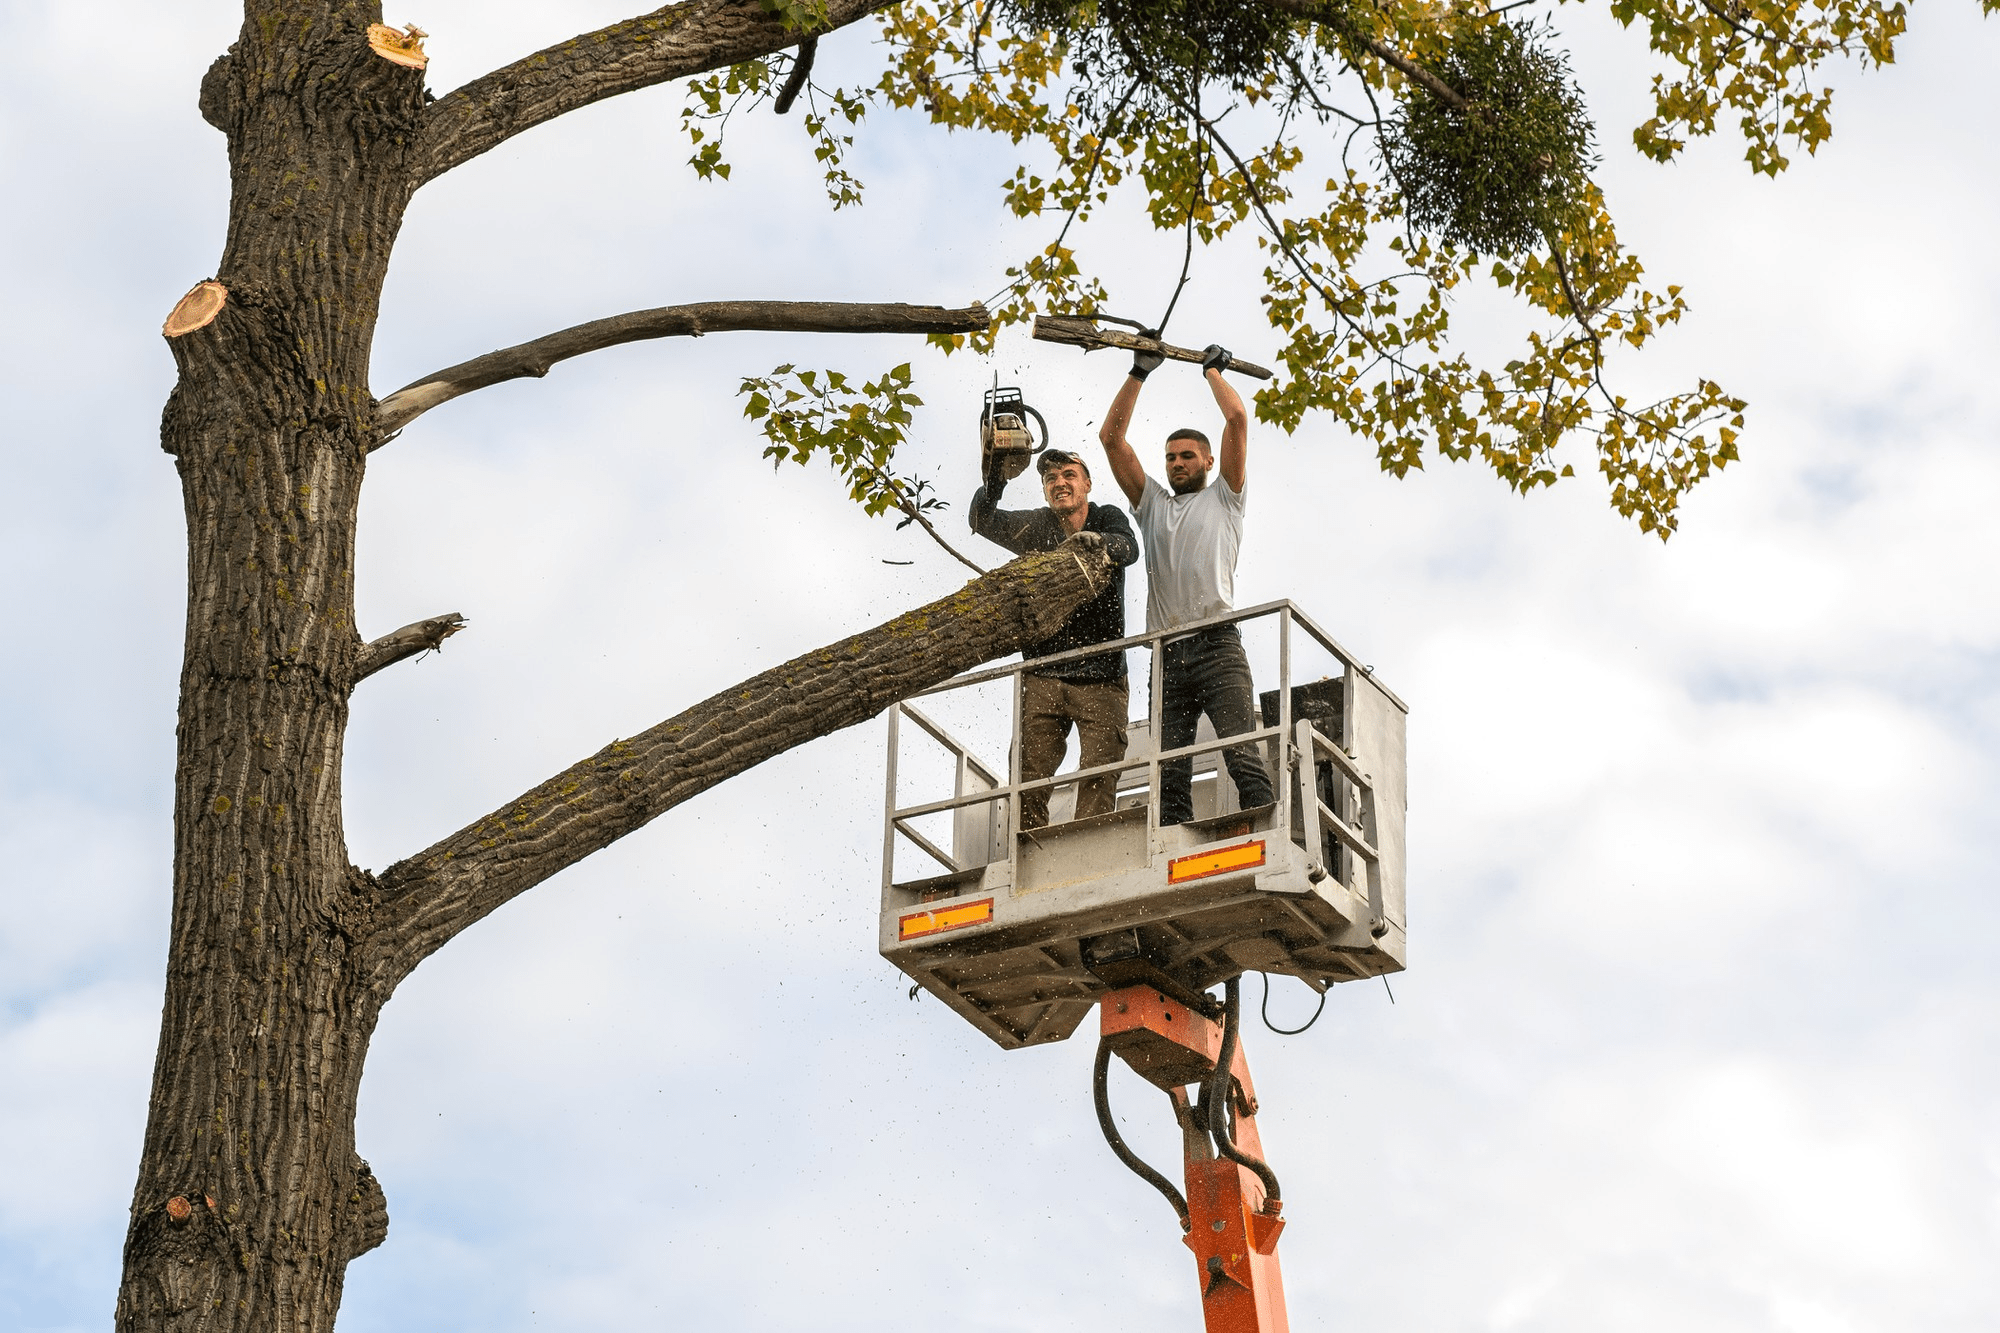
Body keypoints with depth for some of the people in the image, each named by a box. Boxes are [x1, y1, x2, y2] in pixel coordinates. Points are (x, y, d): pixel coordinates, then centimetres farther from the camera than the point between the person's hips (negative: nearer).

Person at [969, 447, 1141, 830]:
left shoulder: (1107, 518, 7)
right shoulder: (1036, 527, 10)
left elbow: (1128, 548, -15)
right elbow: (984, 521, -4)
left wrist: (1099, 540, -39)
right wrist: (994, 479, -25)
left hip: (1101, 676, -1)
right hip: (1043, 675, 1)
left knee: (1099, 773, -11)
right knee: (1029, 771, -8)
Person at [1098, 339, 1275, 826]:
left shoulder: (1223, 499, 18)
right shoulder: (1153, 504, 28)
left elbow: (1237, 419, 7)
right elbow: (1111, 437, 22)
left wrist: (1213, 371, 22)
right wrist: (1139, 373, 21)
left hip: (1216, 645, -4)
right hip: (1167, 654, 4)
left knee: (1243, 756, -16)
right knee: (1170, 776, -4)